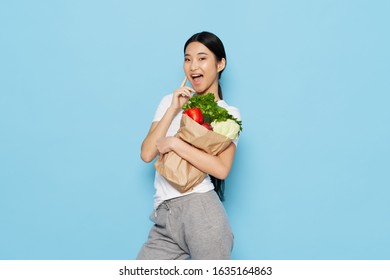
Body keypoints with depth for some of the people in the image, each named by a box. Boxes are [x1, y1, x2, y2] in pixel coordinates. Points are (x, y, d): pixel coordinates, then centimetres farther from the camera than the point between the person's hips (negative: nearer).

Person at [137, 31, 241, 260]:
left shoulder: (229, 114, 5)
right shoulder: (170, 101, 14)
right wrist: (174, 109, -1)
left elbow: (221, 169, -11)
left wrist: (174, 143, -11)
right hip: (164, 216, 4)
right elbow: (147, 154, 3)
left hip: (200, 210, -3)